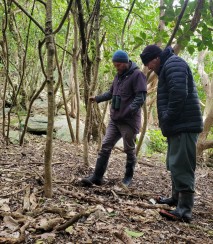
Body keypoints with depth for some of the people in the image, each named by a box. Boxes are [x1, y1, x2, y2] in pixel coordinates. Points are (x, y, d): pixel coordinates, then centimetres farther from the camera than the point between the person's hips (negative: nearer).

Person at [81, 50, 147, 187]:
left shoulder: (137, 75, -10)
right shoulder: (118, 76, 16)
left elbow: (140, 98, -19)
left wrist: (129, 112, -30)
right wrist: (97, 98, 16)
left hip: (129, 121, -7)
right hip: (114, 120, 8)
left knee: (129, 150, 6)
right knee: (105, 147, 3)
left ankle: (128, 177, 22)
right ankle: (97, 177, 6)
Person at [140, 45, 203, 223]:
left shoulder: (173, 64, -11)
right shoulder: (168, 67, 23)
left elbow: (179, 94, -25)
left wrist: (168, 119, -17)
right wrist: (166, 122, 16)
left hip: (184, 125, -11)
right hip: (178, 125, 11)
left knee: (181, 165, -11)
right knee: (175, 164, 17)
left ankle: (185, 210, -8)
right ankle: (177, 199, 30)